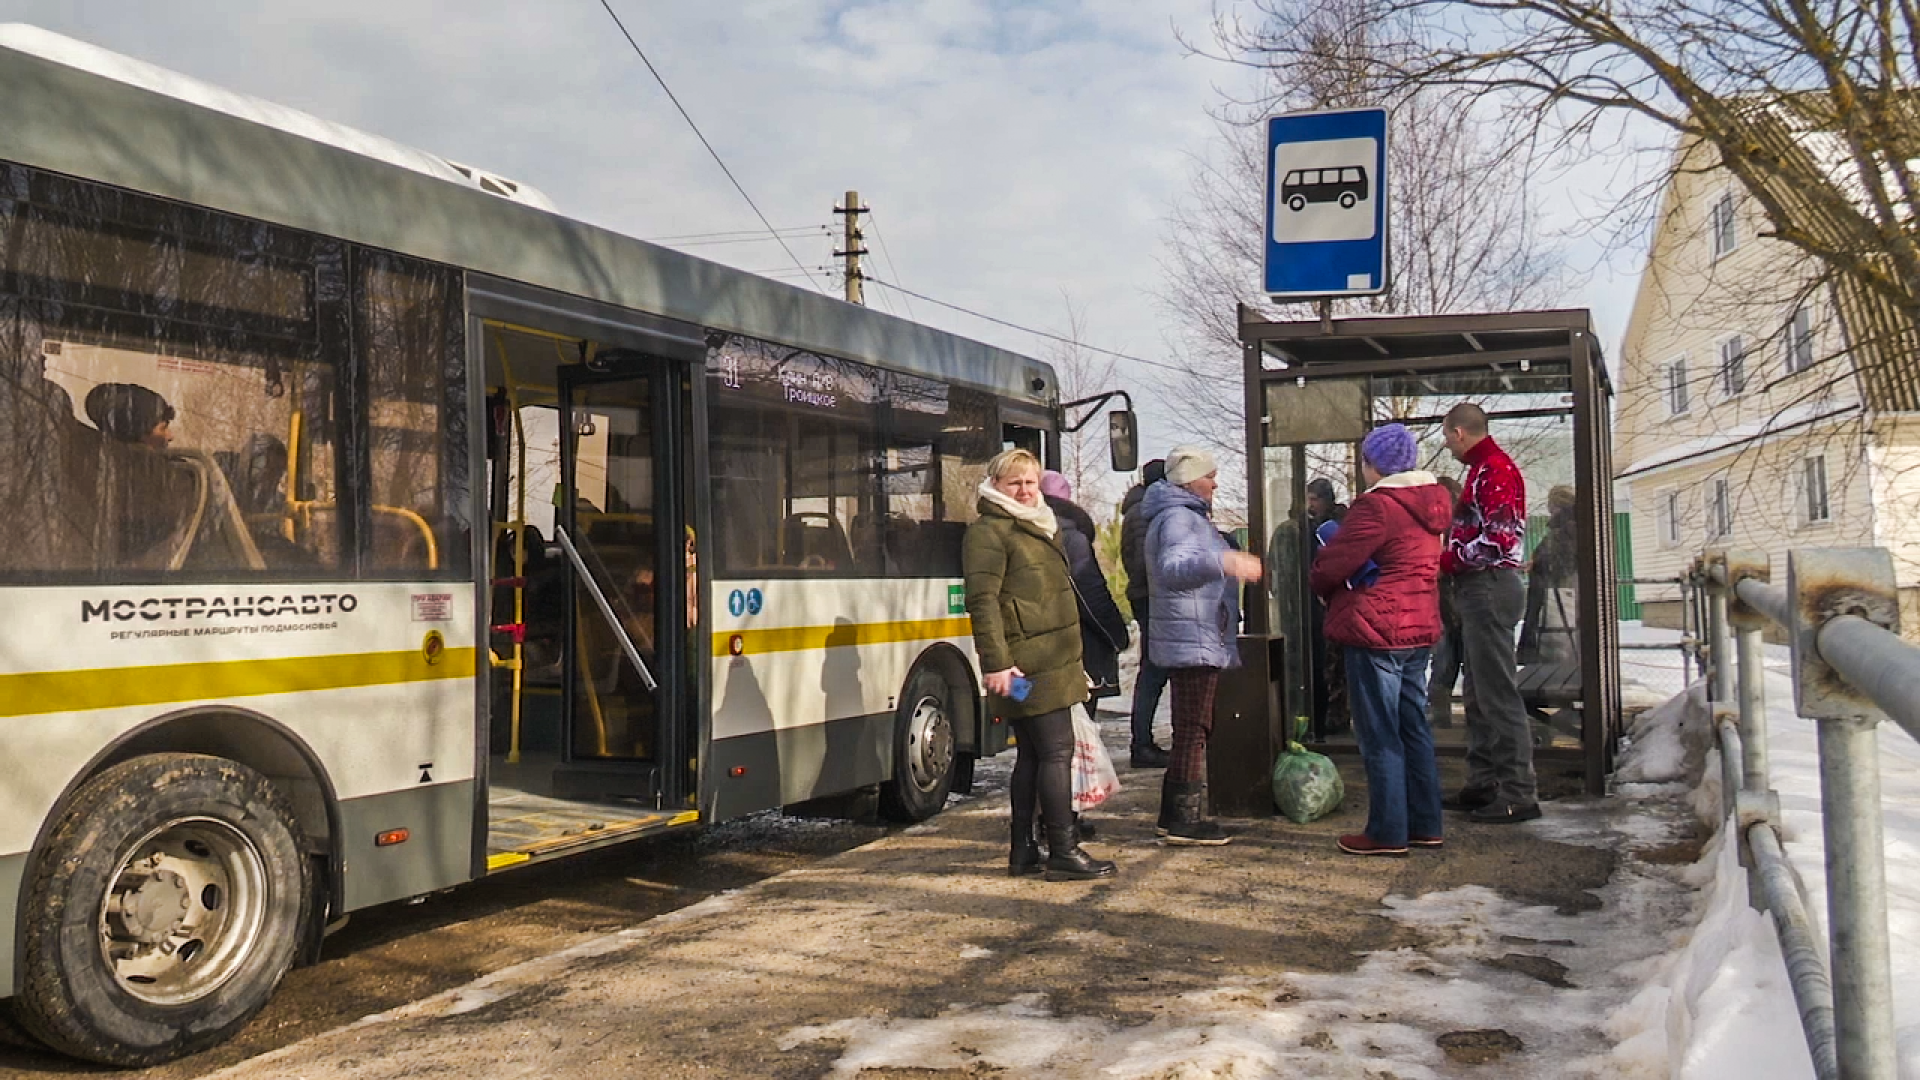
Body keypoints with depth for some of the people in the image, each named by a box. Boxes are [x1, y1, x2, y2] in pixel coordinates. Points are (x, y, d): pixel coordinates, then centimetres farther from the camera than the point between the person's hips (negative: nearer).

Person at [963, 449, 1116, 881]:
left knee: (1032, 755, 11)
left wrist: (1071, 659, 27)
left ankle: (1023, 851, 17)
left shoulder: (1039, 528, 22)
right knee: (1056, 750, -9)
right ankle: (1063, 852, -4)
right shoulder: (988, 533, -9)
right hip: (1028, 666, -10)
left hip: (1052, 663, 10)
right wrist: (996, 663, -24)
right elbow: (982, 601, -17)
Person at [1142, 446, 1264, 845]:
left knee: (1187, 732, 15)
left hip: (1192, 643, 11)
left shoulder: (1186, 516, 22)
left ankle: (1174, 814, 22)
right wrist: (1223, 561, -46)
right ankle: (1185, 821, -6)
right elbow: (1172, 568, -32)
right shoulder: (1178, 517, -13)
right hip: (1194, 642, -11)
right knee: (1193, 731, -9)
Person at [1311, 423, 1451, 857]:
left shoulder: (1376, 506, -16)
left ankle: (1388, 832, 4)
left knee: (1379, 735, -1)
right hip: (1420, 628, 9)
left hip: (1376, 630, -9)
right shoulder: (1431, 502, 12)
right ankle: (1425, 825, 20)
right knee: (1414, 728, 14)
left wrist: (1324, 587, 6)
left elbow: (1330, 564, -17)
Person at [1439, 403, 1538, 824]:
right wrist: (1445, 557, 10)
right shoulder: (1482, 469, 20)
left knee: (1498, 692, -8)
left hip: (1490, 587, -11)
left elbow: (1499, 539, -22)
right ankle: (1483, 785, 22)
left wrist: (1444, 561, -16)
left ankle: (1518, 794, -4)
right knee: (1479, 694, 14)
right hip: (1478, 589, 11)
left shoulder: (1495, 469, -13)